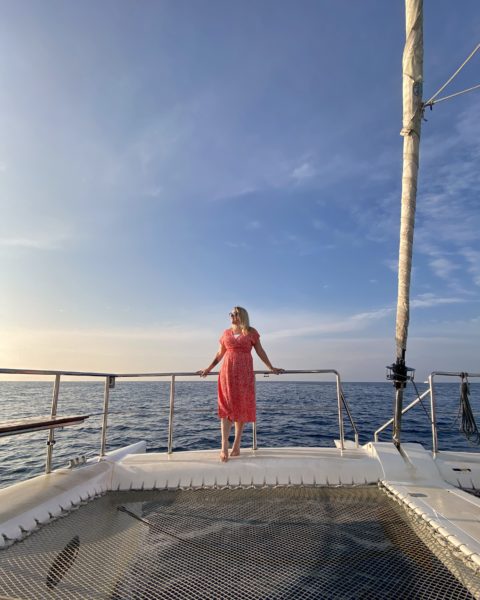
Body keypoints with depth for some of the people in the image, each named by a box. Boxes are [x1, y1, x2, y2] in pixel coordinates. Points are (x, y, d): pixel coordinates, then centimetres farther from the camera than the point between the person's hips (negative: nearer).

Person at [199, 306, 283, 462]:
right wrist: (208, 369, 15)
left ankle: (236, 446, 12)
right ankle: (224, 448, -4)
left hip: (244, 373, -1)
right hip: (227, 372, 1)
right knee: (226, 408, -4)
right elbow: (220, 354, 17)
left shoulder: (251, 333, 4)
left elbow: (260, 351, 8)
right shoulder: (226, 333, 11)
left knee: (242, 408, 3)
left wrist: (271, 368, 7)